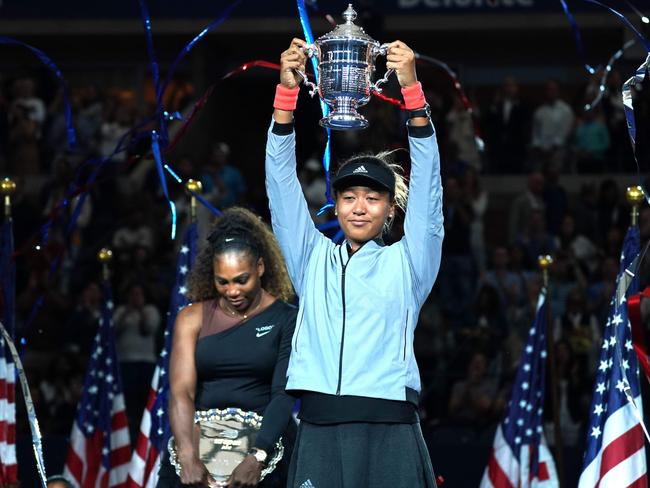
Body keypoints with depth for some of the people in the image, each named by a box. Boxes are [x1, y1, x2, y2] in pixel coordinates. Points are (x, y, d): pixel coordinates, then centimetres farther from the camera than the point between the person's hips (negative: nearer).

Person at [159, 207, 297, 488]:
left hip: (265, 445, -1)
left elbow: (283, 394, -10)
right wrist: (188, 457, -23)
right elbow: (181, 391, -8)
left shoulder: (285, 319, 0)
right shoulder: (193, 319, 4)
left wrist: (257, 457, -24)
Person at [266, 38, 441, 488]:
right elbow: (282, 182, 10)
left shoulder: (406, 262, 12)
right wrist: (287, 90, 0)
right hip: (318, 432, 2)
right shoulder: (313, 260, 17)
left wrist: (411, 88, -8)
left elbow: (427, 181, 2)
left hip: (389, 433, -2)